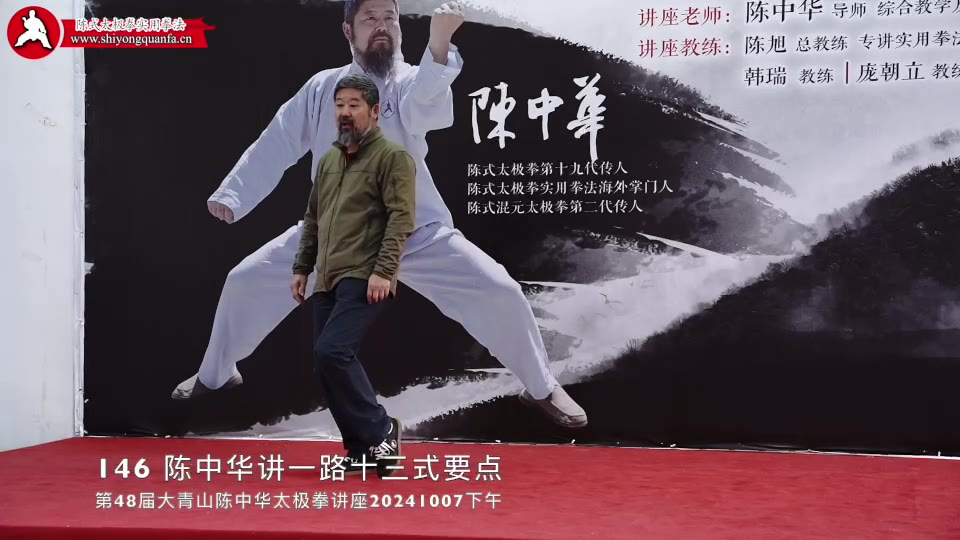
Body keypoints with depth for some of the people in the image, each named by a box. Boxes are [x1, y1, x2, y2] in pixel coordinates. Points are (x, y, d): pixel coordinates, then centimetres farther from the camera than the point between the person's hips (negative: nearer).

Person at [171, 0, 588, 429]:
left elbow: (424, 108, -35)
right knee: (245, 281, 3)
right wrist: (231, 194, -4)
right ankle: (215, 375, 31)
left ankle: (541, 389, 8)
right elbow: (277, 144, 5)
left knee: (499, 291, -16)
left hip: (417, 232, -3)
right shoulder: (322, 87, 1)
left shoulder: (414, 81, -9)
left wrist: (439, 44, -54)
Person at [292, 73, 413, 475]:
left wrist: (383, 270, -21)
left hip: (364, 279, -8)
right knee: (326, 366, 7)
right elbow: (312, 219, 23)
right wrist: (301, 267, 19)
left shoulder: (393, 157, -5)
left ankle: (380, 429, -4)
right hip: (328, 280, 8)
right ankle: (360, 450, 19)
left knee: (332, 351, -22)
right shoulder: (329, 159, 18)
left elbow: (401, 219, -14)